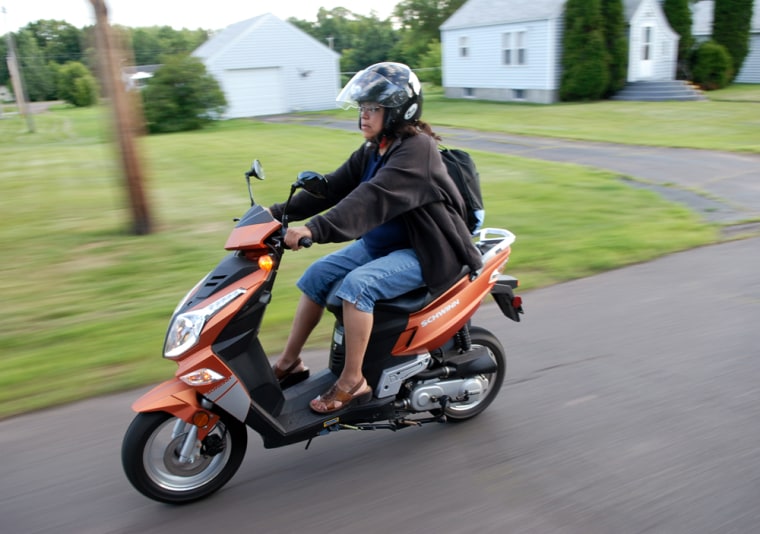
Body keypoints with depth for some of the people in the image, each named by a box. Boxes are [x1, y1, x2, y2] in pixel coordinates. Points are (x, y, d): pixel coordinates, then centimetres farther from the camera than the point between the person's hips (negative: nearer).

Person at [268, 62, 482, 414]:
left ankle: (353, 382, -15)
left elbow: (374, 198, -35)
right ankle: (290, 363, 12)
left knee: (357, 284, -29)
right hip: (378, 245, 9)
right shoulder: (372, 151, 8)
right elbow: (333, 186, 3)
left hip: (423, 253, -9)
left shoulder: (417, 149, -21)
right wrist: (280, 211, -8)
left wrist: (315, 229, -43)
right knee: (317, 275, 1)